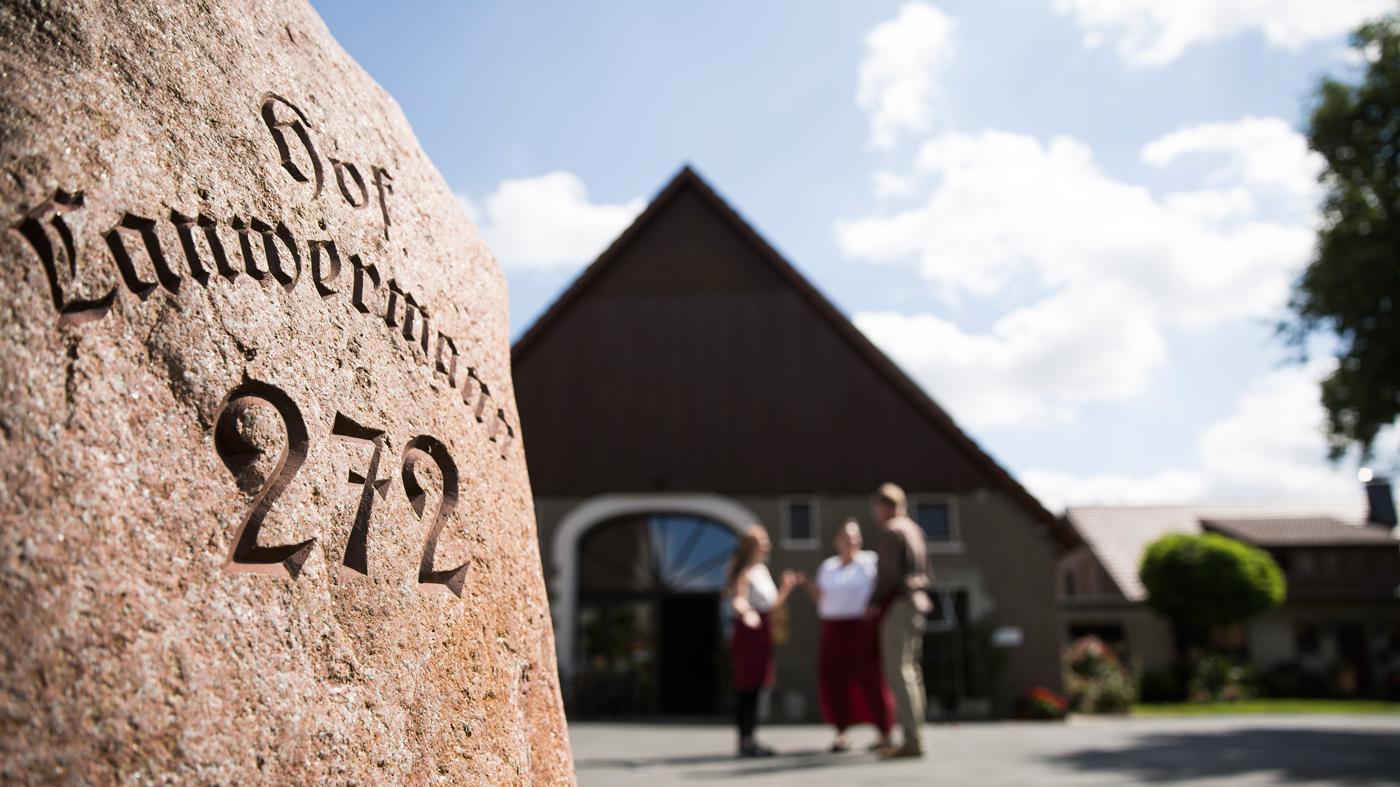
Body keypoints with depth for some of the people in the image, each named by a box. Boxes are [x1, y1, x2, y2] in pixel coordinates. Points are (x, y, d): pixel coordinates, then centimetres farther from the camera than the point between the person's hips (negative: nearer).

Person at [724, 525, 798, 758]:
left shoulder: (763, 570, 17)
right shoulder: (744, 571, -9)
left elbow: (773, 603, 23)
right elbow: (738, 600, -24)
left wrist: (787, 586, 11)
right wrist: (747, 612, -43)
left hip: (762, 628, 9)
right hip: (748, 629, -8)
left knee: (755, 687, 11)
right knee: (747, 688, -6)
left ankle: (750, 740, 17)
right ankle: (745, 741, -3)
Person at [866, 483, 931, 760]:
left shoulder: (890, 530, -11)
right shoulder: (913, 529, 18)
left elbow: (889, 573, -19)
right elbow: (923, 571, 18)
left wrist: (875, 603, -10)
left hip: (897, 605, -10)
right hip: (916, 602, 10)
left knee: (898, 671, -8)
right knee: (909, 669, 12)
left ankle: (911, 740, -9)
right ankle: (913, 736, 15)